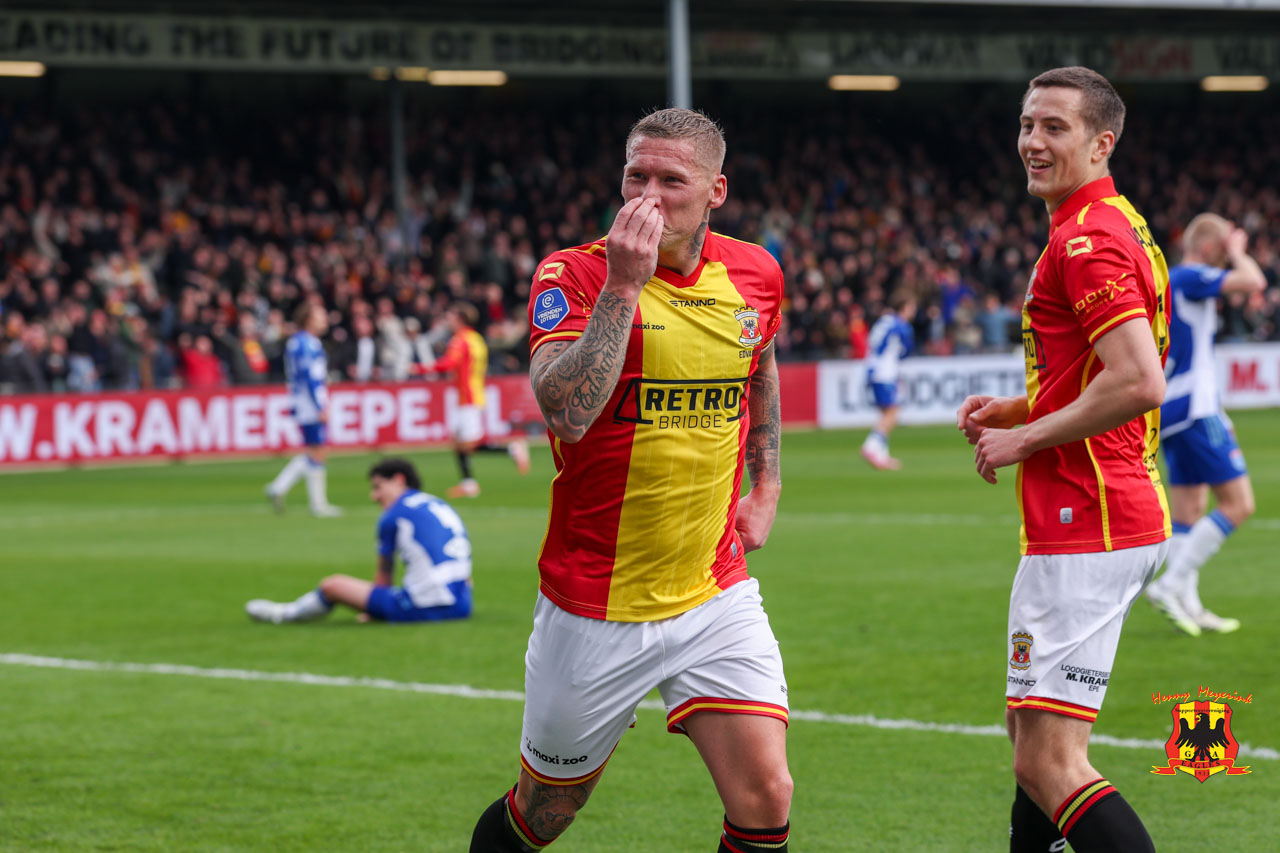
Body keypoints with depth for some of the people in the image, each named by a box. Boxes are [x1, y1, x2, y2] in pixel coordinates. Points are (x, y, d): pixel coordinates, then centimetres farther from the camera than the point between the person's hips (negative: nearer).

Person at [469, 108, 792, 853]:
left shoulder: (755, 273, 1)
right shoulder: (575, 275, -12)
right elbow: (566, 411, -30)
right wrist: (623, 284, -30)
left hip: (716, 595, 3)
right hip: (595, 607, -3)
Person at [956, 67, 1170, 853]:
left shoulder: (1085, 239, -15)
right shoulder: (1123, 227, 18)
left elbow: (1139, 383, -27)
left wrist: (1027, 438, -15)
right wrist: (1019, 410, 14)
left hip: (1083, 528, -11)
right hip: (1130, 519, 11)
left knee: (1049, 763, -14)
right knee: (1033, 728, 23)